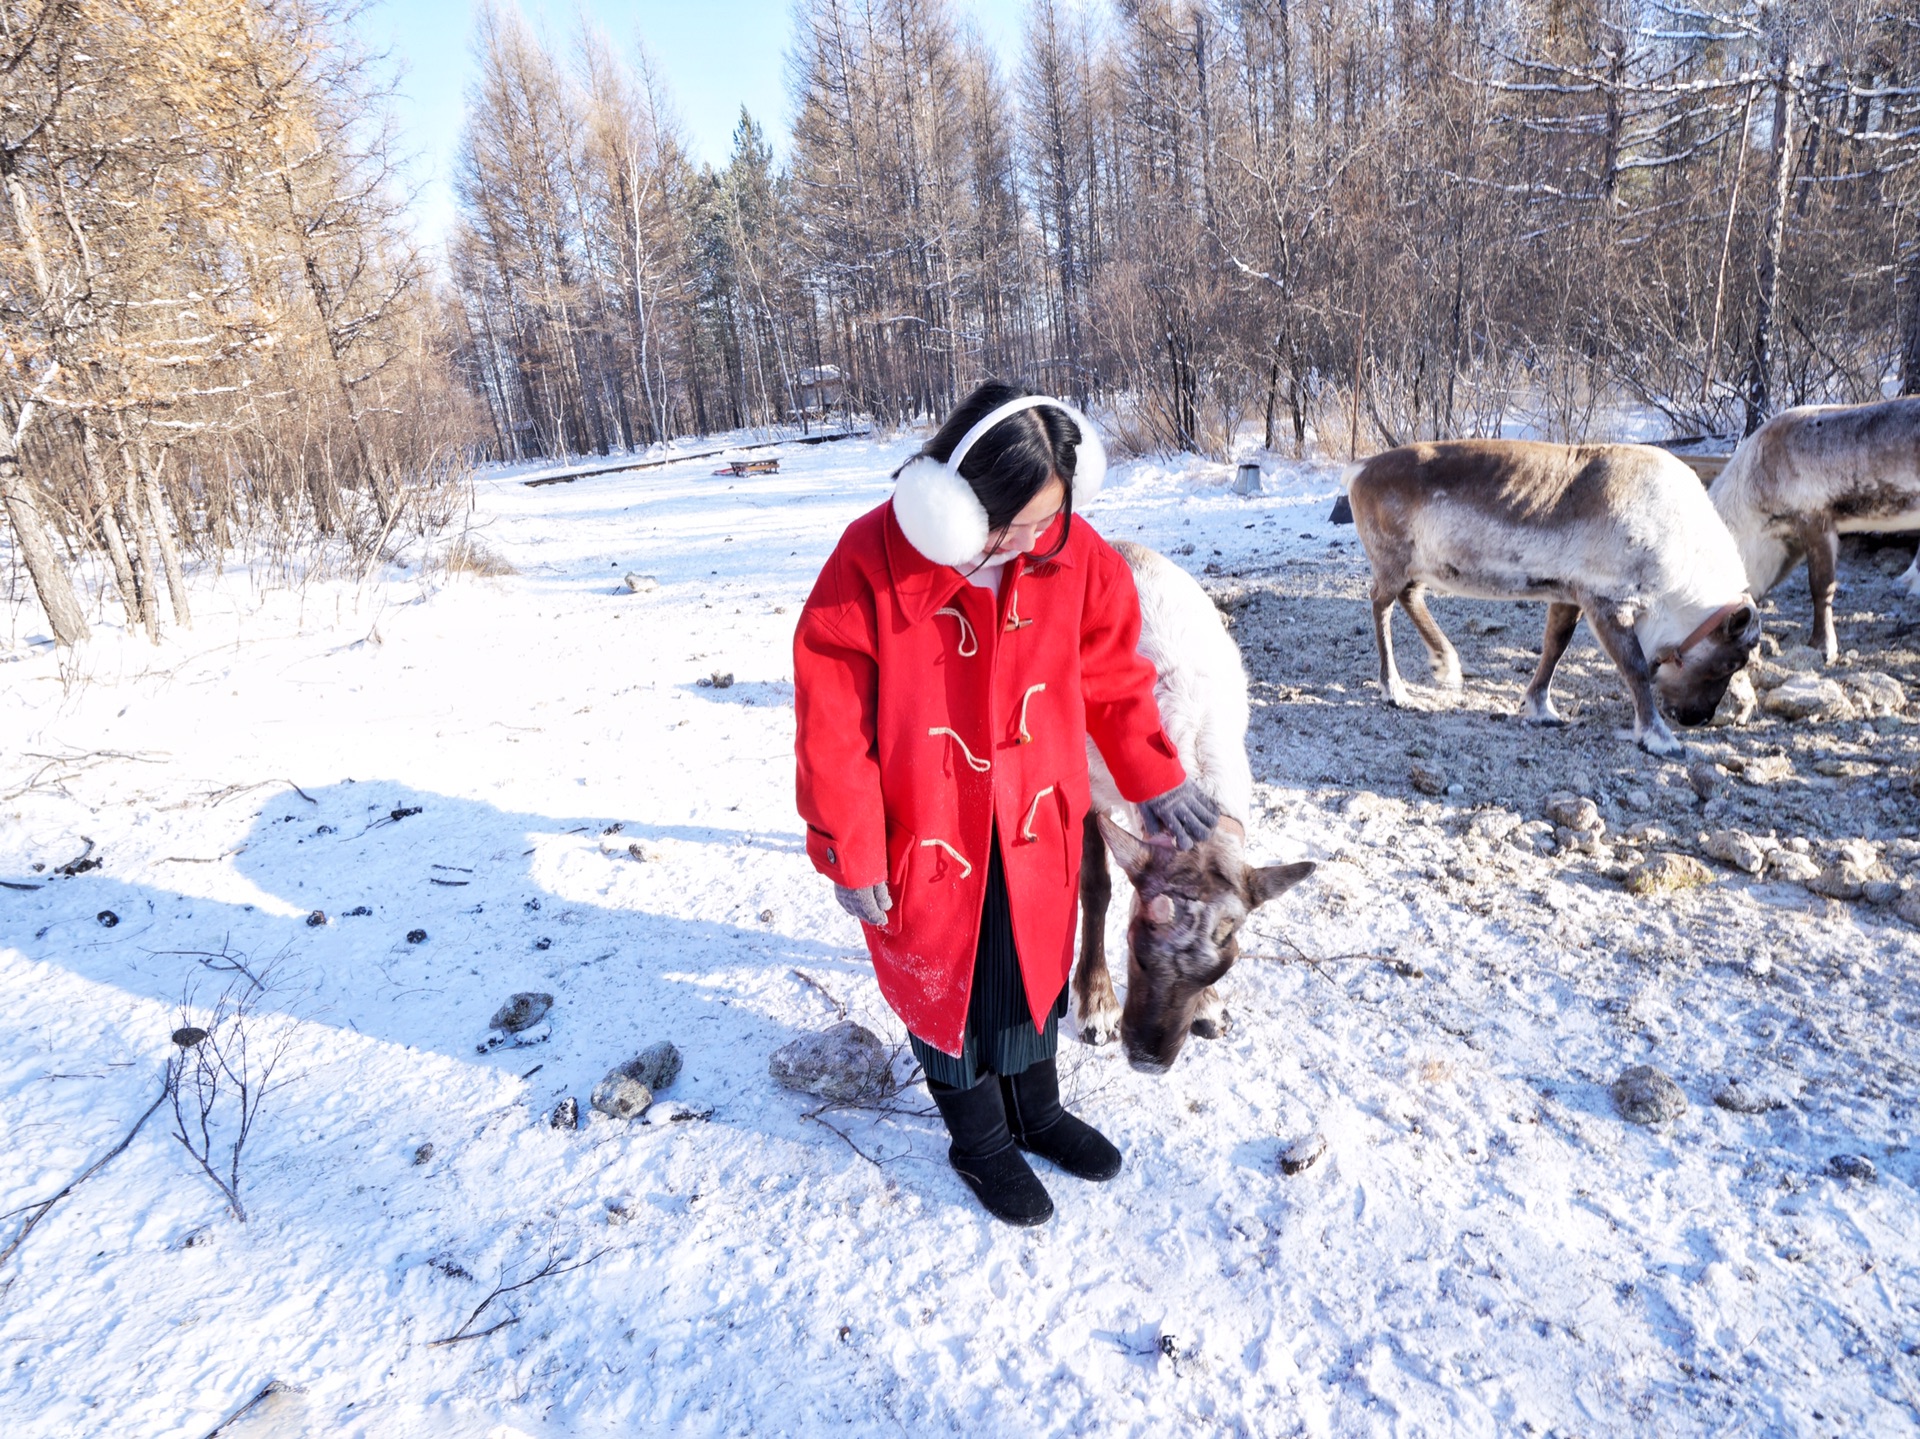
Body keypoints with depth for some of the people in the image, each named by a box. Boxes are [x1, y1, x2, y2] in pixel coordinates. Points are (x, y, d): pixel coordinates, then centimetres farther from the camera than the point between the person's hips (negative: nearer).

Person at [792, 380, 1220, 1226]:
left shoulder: (1073, 553, -11)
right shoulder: (870, 562, -22)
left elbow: (1113, 674, 4)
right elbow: (831, 726, -17)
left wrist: (1155, 780, 6)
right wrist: (851, 856, -12)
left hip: (1036, 830, 4)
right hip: (925, 838, -3)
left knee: (1033, 974, 20)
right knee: (946, 988, 14)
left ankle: (1037, 1112, 47)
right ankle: (981, 1143, 40)